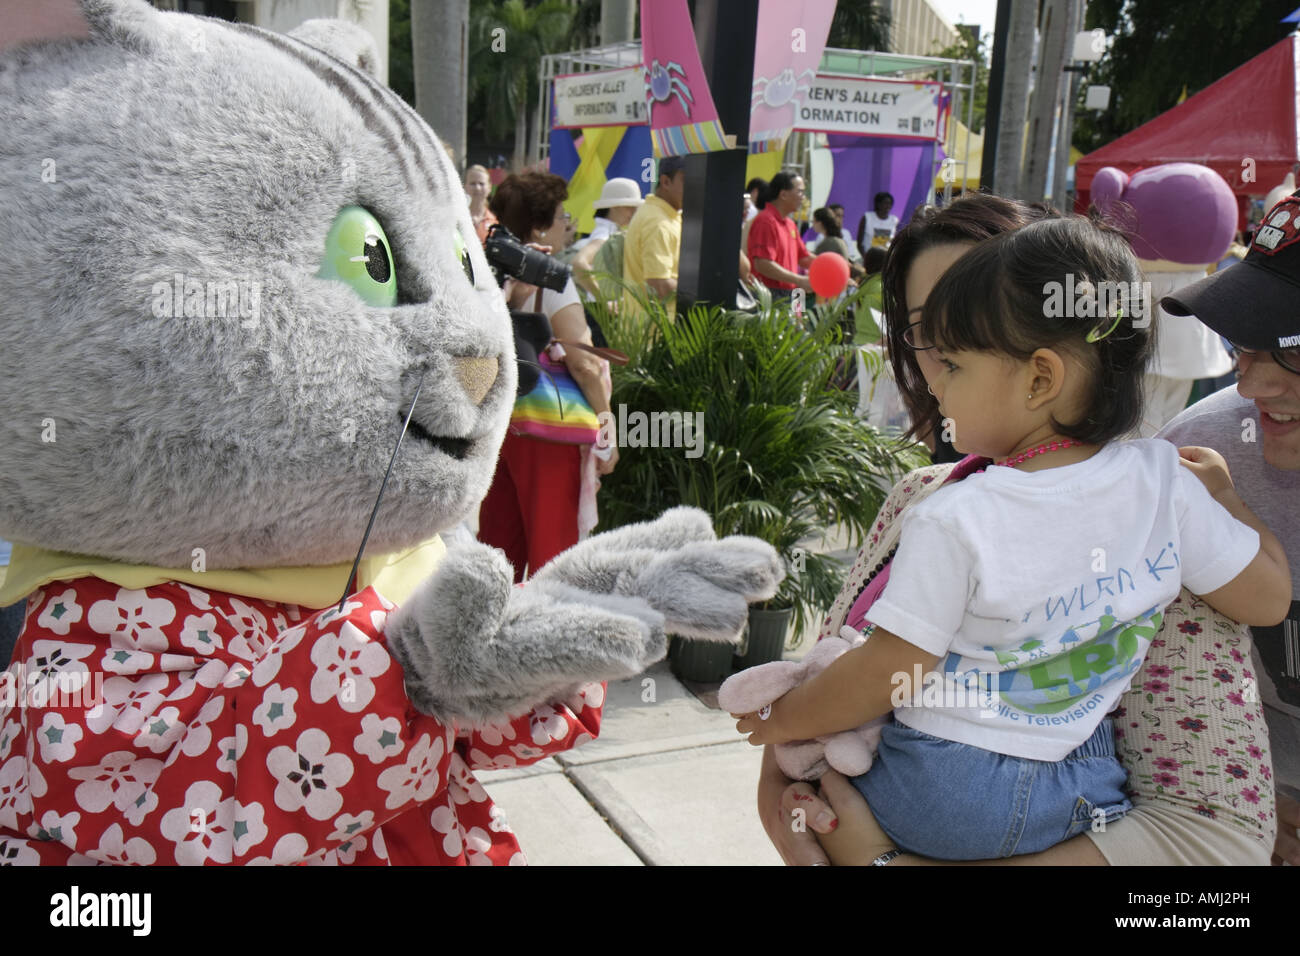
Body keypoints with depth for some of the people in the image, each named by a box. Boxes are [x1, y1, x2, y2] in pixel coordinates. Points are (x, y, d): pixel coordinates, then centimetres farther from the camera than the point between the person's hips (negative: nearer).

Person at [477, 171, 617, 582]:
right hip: (546, 432, -7)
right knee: (551, 547, 2)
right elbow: (584, 366, -17)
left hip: (499, 422, 7)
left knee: (497, 542, 15)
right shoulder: (552, 283, -15)